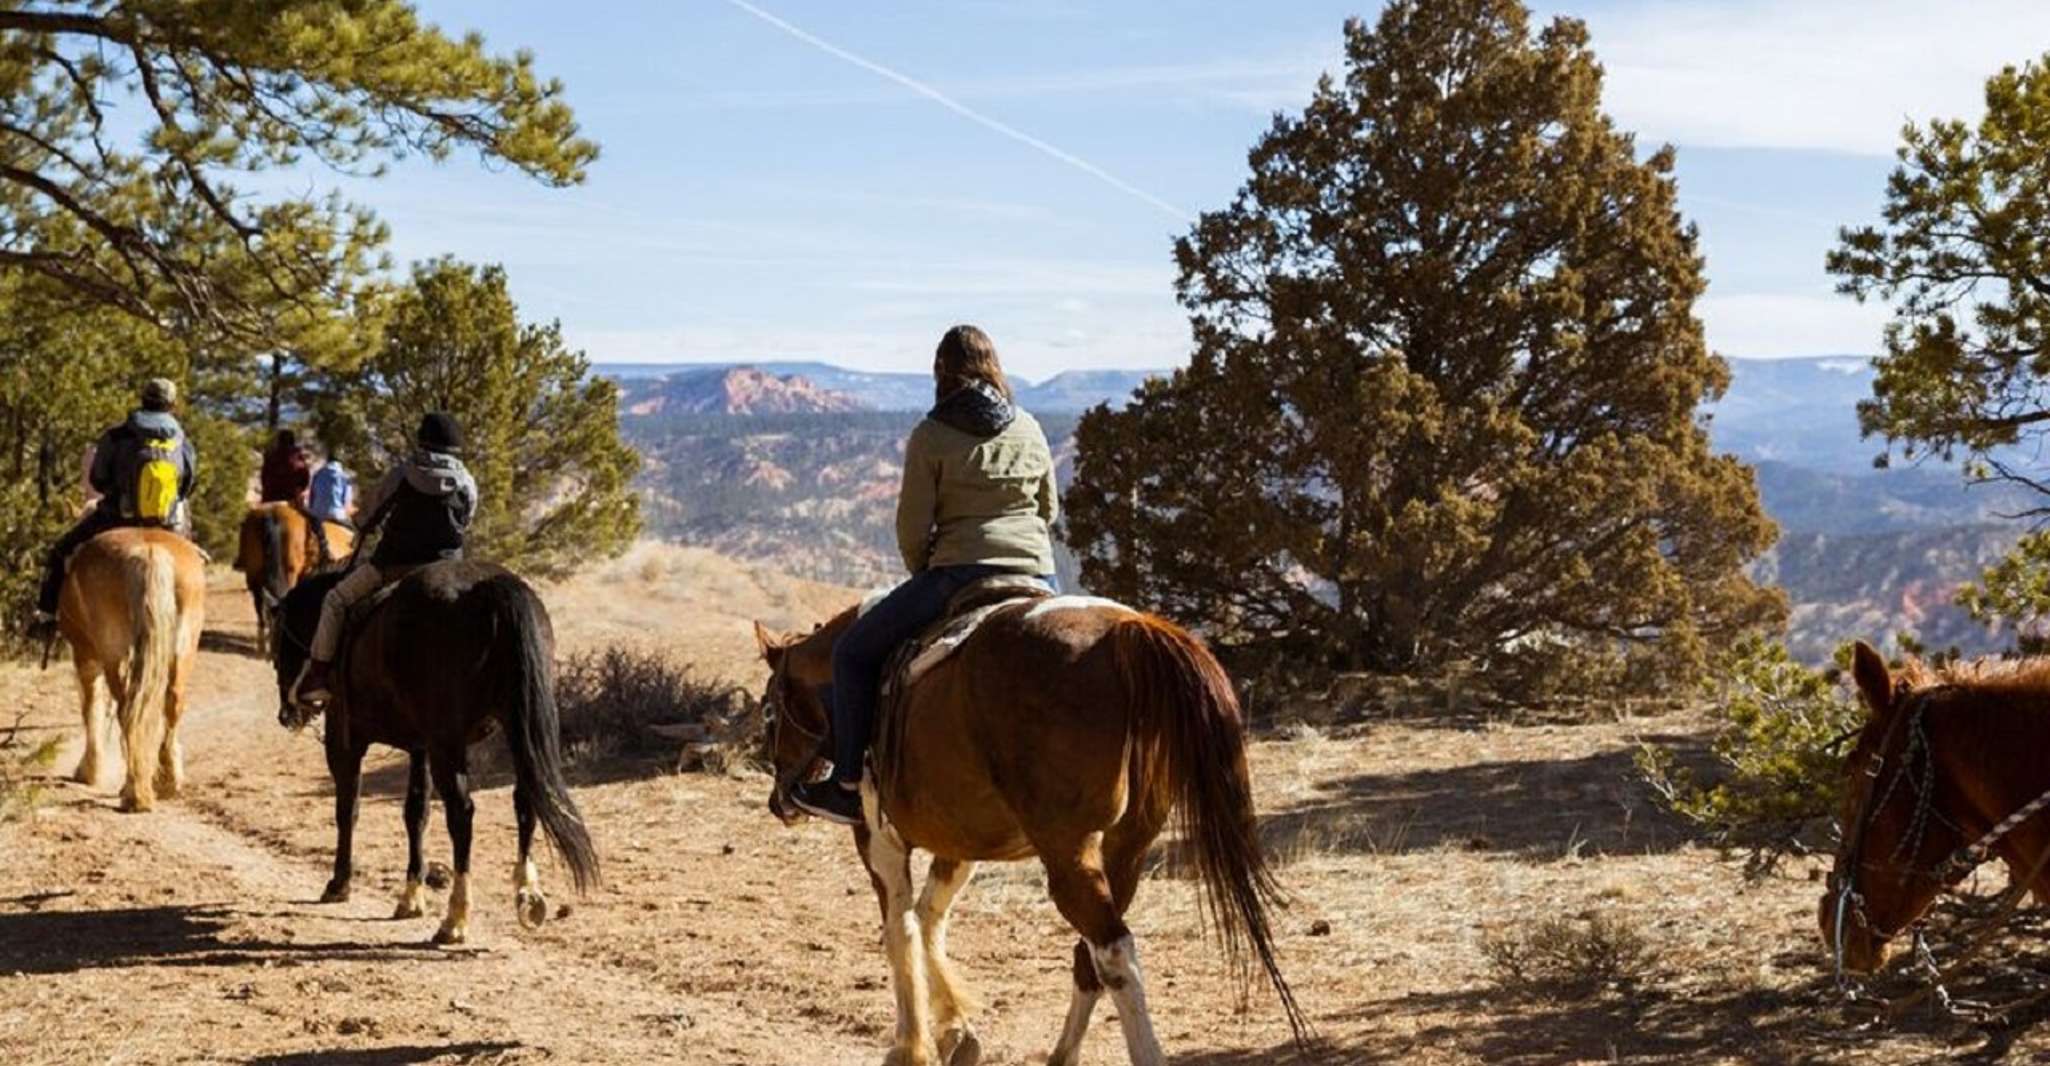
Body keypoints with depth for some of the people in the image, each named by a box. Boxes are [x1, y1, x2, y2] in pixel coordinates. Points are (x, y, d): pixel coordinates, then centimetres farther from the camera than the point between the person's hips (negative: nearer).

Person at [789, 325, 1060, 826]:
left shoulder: (930, 436, -2)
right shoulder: (1030, 430, 12)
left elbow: (912, 527, -3)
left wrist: (923, 576, 14)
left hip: (960, 573, -4)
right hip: (1038, 575, 5)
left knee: (855, 651, 9)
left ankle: (848, 788, 7)